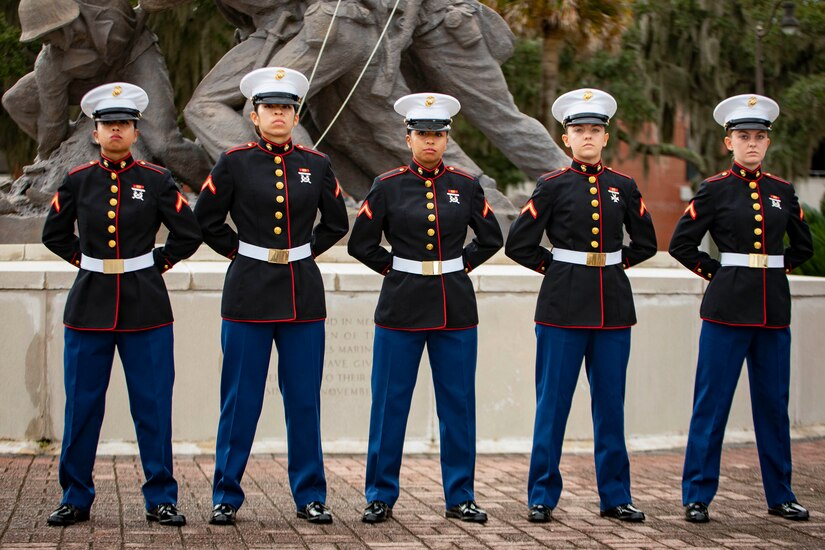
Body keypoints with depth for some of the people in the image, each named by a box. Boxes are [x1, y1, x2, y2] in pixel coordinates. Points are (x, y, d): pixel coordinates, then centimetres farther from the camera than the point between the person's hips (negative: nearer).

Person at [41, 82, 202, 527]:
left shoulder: (156, 181, 1)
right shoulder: (78, 181, 4)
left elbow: (189, 234, 7)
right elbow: (54, 234, 17)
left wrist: (158, 264, 4)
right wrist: (85, 260, 9)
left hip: (145, 305, -1)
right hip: (90, 303, 1)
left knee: (153, 406, 1)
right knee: (82, 406, 5)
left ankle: (161, 499, 9)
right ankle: (75, 498, 16)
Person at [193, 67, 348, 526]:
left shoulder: (317, 165, 6)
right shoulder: (235, 163, -1)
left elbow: (337, 224, 17)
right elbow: (207, 221, 6)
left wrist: (304, 253, 8)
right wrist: (241, 252, 3)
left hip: (304, 294, 2)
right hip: (250, 293, -2)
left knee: (305, 400, 6)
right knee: (241, 399, 2)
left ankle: (310, 496, 16)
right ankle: (226, 497, 11)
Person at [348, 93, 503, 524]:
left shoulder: (465, 186, 5)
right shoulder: (388, 187, -1)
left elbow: (491, 238, 15)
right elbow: (360, 243, 4)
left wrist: (461, 265, 6)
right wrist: (394, 268, 1)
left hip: (456, 309, 2)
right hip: (402, 307, -2)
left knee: (458, 404, 5)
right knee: (390, 403, 2)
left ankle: (460, 497, 14)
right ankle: (380, 497, 12)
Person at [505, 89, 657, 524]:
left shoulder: (623, 187, 7)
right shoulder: (552, 186, -1)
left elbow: (645, 243, 17)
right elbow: (518, 245, 0)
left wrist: (611, 263, 8)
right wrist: (555, 267, 1)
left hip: (614, 306, 3)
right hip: (564, 305, -3)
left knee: (610, 403, 8)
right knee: (552, 402, 1)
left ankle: (615, 496, 16)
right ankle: (542, 497, 8)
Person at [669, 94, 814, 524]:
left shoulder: (782, 192, 10)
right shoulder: (715, 190, -1)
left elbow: (803, 247, 21)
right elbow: (681, 244, 0)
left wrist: (775, 271, 10)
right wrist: (716, 273, -2)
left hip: (774, 310, 4)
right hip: (728, 307, -4)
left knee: (773, 404, 9)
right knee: (711, 404, -1)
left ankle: (779, 495, 19)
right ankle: (697, 497, 5)